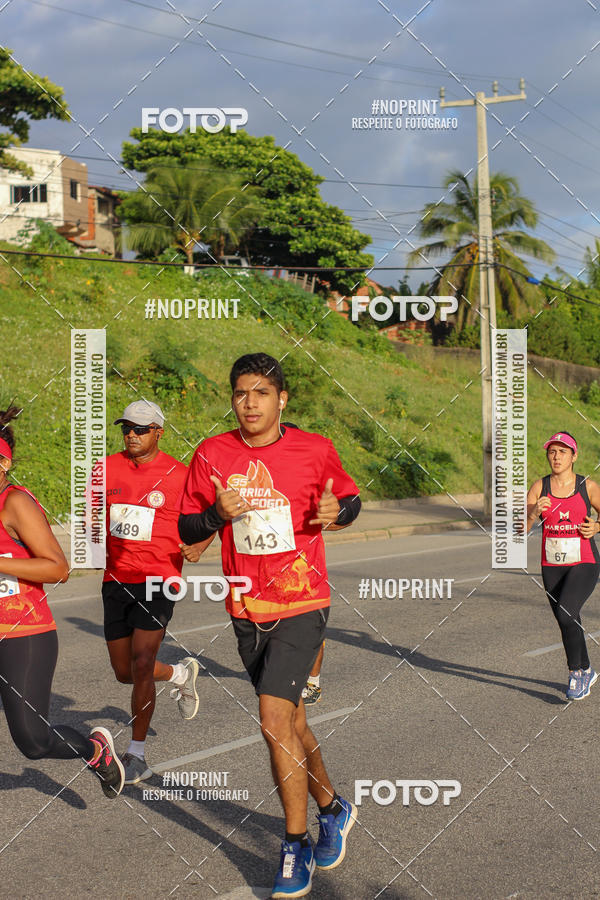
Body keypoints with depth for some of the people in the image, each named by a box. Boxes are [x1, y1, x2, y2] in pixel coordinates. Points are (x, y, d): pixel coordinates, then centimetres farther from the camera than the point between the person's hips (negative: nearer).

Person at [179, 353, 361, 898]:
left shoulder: (315, 449, -5)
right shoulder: (212, 454, 0)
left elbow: (350, 499, 11)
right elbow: (186, 529, 4)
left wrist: (335, 513, -12)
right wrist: (217, 514, -17)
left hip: (301, 605, -4)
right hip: (246, 610, 4)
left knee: (274, 720, -15)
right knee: (289, 719, 17)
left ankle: (296, 845, -1)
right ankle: (332, 809, 40)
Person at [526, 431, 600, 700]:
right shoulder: (539, 486, 0)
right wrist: (534, 512, -23)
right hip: (552, 566, 3)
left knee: (566, 612, -24)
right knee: (568, 624, 11)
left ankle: (576, 671, -5)